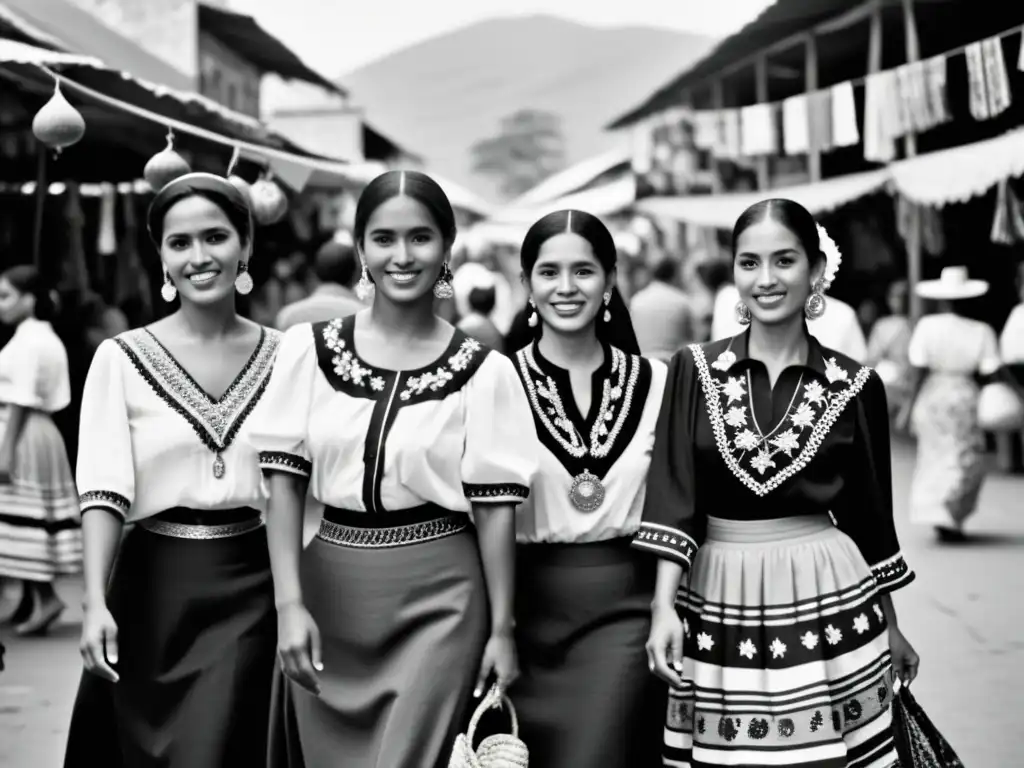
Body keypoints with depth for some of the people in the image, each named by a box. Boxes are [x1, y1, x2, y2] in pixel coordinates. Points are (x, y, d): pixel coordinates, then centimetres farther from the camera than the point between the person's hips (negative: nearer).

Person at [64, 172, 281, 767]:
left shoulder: (283, 357, 1)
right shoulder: (123, 359, -4)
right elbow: (104, 491, -11)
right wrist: (96, 601, -22)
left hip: (252, 589, 1)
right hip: (154, 585, 0)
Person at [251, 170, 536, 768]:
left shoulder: (483, 370, -5)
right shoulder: (310, 349, 0)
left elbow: (495, 507, -3)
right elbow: (285, 483, -1)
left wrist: (502, 628, -3)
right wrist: (290, 603, -9)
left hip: (438, 594, -2)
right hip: (331, 589, 3)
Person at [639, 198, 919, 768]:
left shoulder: (855, 385, 1)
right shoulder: (695, 370, 1)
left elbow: (869, 514, 9)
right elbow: (673, 496, -5)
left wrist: (892, 628, 15)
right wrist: (665, 605, -15)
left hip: (826, 604, 0)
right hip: (719, 607, 1)